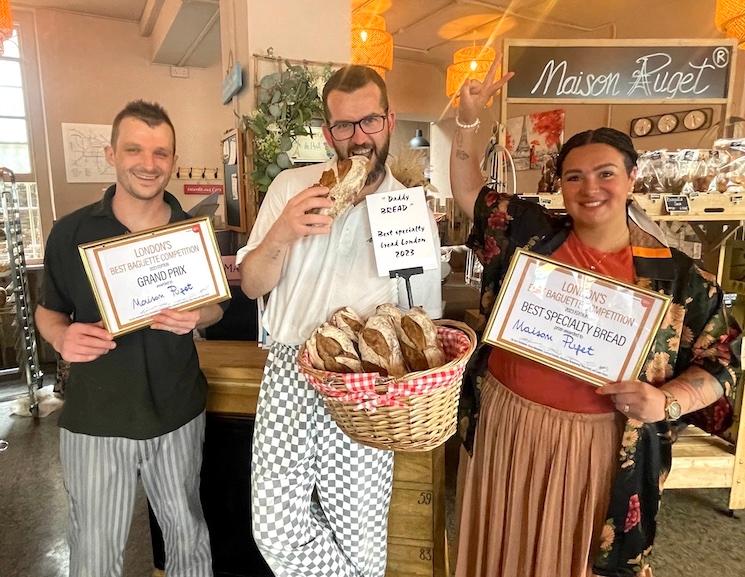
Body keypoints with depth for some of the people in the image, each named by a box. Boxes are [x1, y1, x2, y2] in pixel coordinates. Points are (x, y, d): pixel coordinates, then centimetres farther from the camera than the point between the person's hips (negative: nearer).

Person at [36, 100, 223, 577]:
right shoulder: (71, 232, -5)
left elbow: (216, 306, 9)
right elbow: (48, 310, 7)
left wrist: (197, 317, -14)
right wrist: (62, 336, -16)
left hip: (179, 412, 1)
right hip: (95, 418, -1)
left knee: (188, 533, 18)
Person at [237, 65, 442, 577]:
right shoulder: (291, 187, 2)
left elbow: (426, 316, 8)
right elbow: (252, 285, 2)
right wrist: (282, 232, -17)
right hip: (290, 371, 1)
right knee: (276, 533, 1)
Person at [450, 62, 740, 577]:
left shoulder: (677, 277, -4)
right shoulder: (529, 234, -2)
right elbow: (470, 192, 8)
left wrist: (666, 402, -15)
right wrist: (468, 123, -1)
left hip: (599, 448, -1)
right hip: (504, 428, 2)